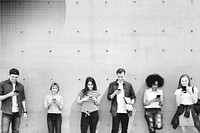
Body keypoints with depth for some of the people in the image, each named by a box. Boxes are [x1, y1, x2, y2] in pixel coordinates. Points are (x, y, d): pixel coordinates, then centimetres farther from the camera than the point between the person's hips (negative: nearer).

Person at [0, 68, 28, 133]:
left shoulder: (21, 86, 11)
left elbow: (23, 99, 15)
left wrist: (25, 111, 9)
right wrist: (9, 95, -14)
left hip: (17, 113, 3)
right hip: (7, 113, -3)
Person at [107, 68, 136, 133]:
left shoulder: (129, 85, 7)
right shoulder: (112, 84, 3)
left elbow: (133, 97, 11)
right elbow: (108, 97, 1)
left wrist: (131, 103, -8)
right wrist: (115, 93, -16)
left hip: (125, 111, 2)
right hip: (116, 111, -1)